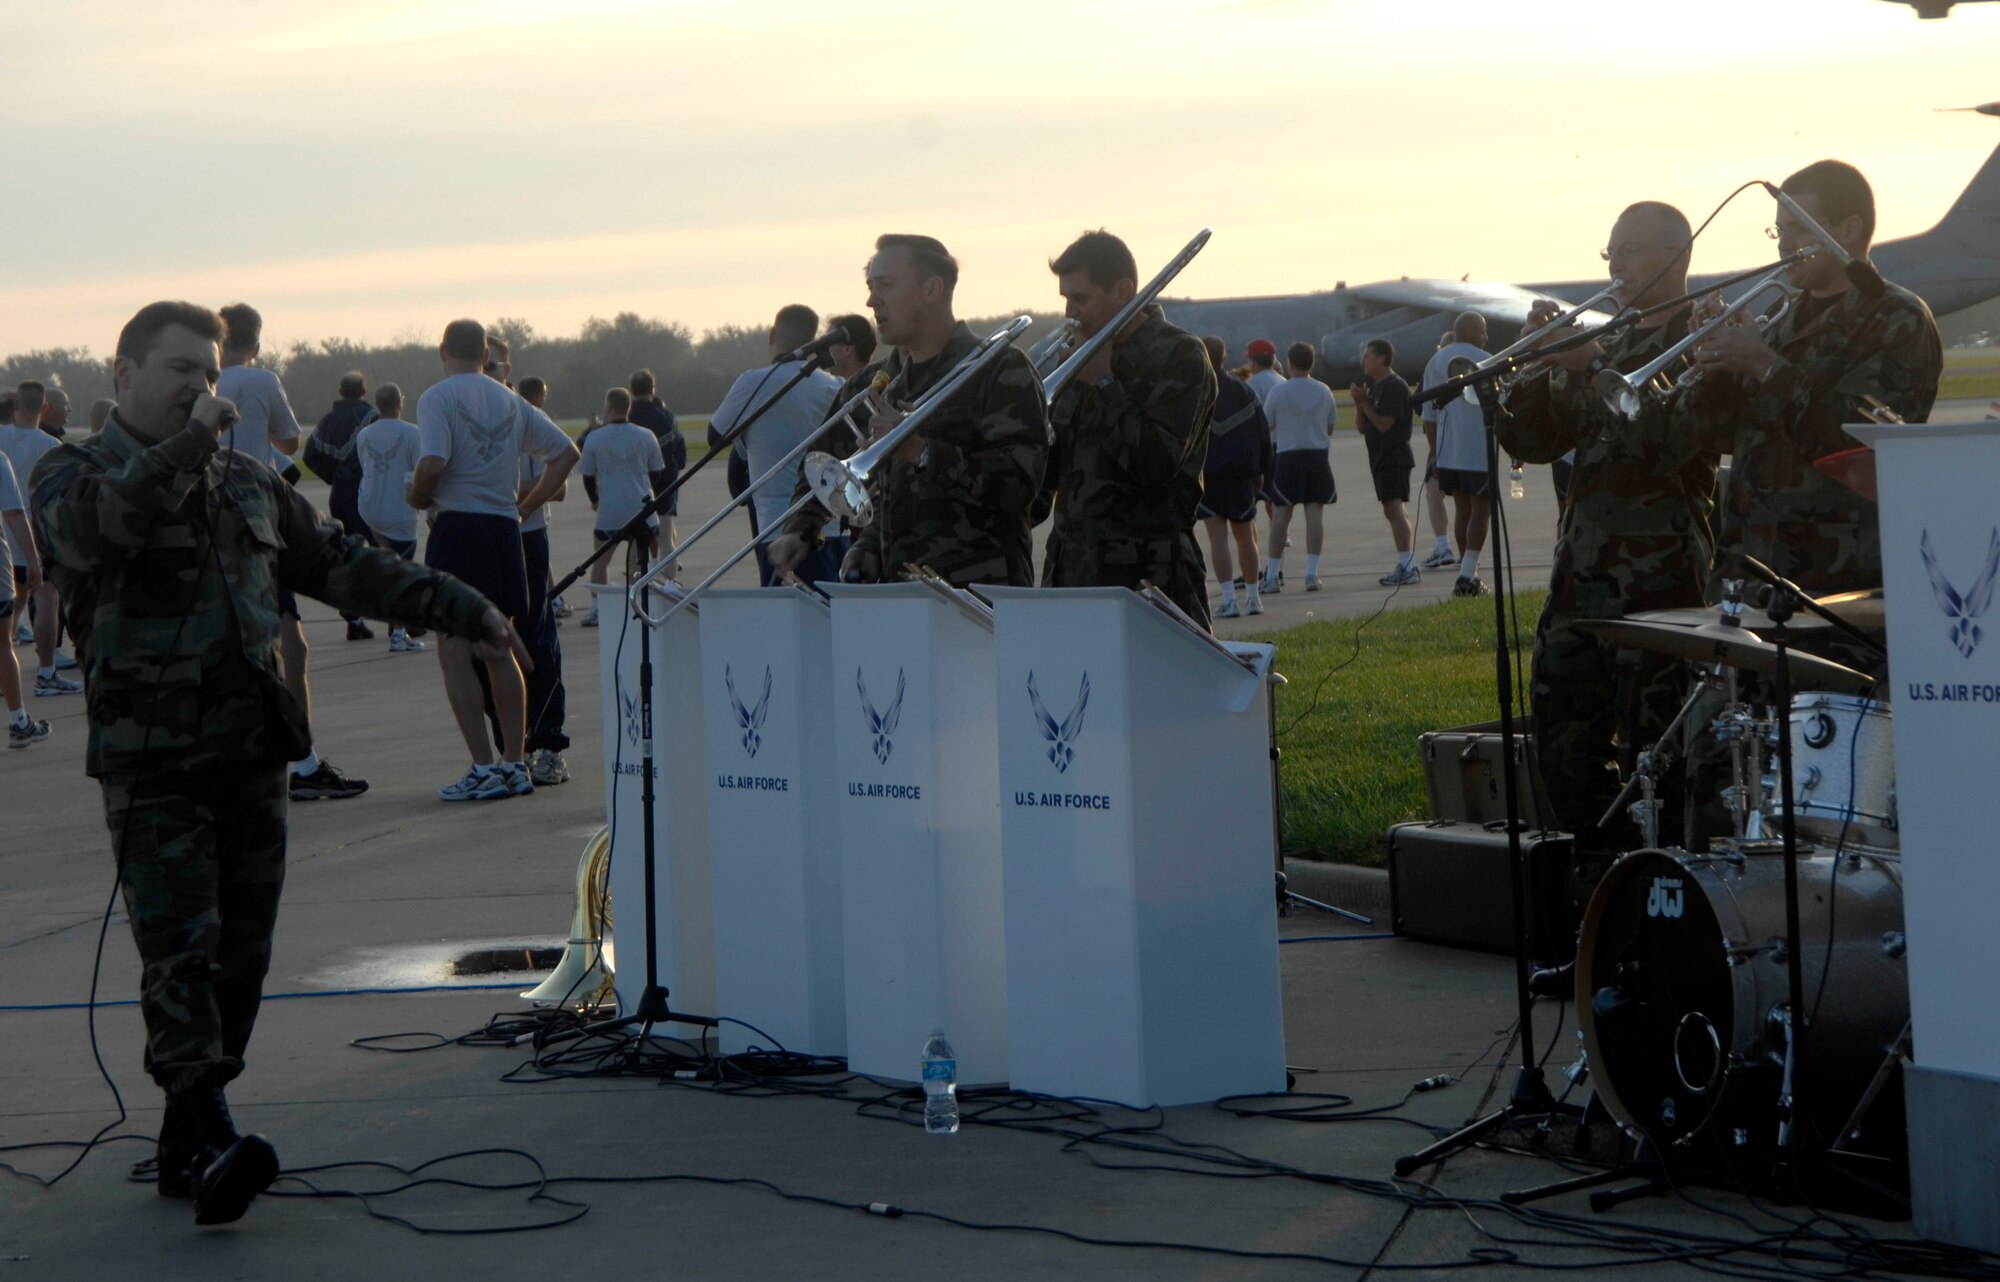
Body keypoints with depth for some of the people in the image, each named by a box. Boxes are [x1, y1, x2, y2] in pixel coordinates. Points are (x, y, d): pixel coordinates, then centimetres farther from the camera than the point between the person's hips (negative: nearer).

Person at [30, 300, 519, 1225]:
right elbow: (90, 527, -24)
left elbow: (345, 565, 25)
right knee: (181, 956, -15)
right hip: (152, 764, -6)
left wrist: (459, 609, 23)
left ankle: (183, 1146, 14)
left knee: (239, 958, 5)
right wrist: (189, 443, -25)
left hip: (253, 755, 6)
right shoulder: (72, 476, 1)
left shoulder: (246, 486, 20)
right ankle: (211, 1147, -22)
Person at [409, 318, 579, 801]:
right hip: (505, 527, 6)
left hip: (457, 526, -6)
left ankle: (484, 770, -10)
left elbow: (433, 462, -19)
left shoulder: (437, 398, -6)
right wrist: (527, 504, 16)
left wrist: (418, 496, 0)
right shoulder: (510, 401, 12)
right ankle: (515, 764, 14)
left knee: (455, 650, -3)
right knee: (498, 650, 15)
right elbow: (565, 452, 14)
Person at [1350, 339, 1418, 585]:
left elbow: (1384, 424, -19)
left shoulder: (1395, 387, -13)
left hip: (1394, 456, -10)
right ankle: (1408, 565, 16)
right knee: (1397, 511, 12)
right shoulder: (1375, 387, 17)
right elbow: (1363, 427, 17)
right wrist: (1359, 403, 1)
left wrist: (1364, 402, -13)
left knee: (1393, 509, -16)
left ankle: (1406, 566, -20)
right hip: (1381, 457, 10)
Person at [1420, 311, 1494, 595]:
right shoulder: (1485, 362, -8)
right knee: (1480, 510, -2)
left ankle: (1468, 571, 18)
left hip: (1447, 453, 6)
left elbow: (1429, 415, 11)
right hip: (1479, 452, -6)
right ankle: (1468, 576, -11)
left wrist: (1435, 454, 18)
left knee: (1462, 509, 16)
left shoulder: (1435, 362, 9)